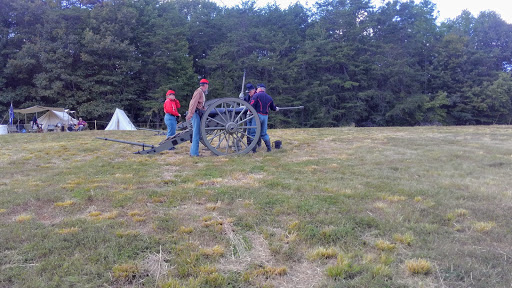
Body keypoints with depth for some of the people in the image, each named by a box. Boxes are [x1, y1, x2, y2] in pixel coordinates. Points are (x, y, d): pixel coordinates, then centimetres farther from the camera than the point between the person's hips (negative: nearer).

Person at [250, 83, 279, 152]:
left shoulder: (256, 95, -4)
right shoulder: (269, 97, 14)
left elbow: (252, 105, -16)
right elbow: (273, 107, 26)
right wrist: (276, 109, 48)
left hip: (258, 115, -6)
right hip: (265, 116, 6)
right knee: (263, 133, 17)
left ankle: (253, 149, -3)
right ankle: (269, 148, 15)